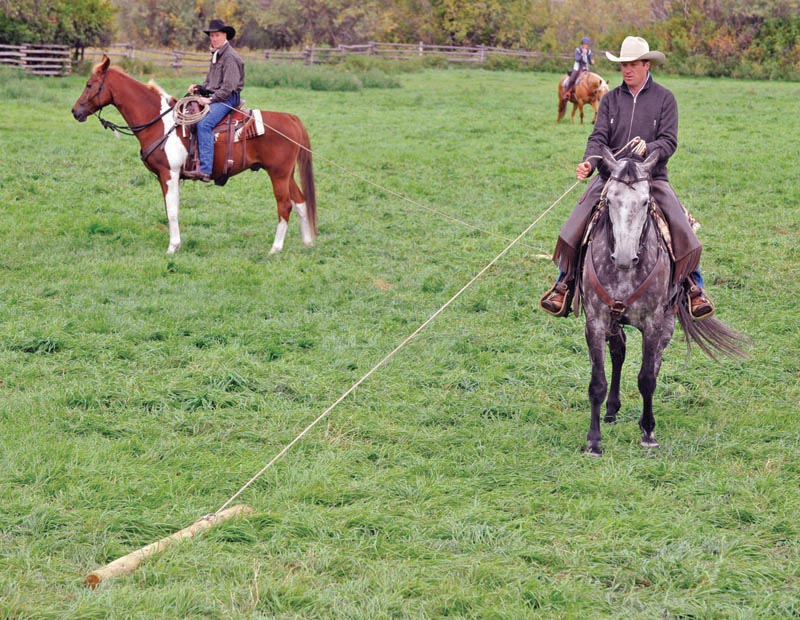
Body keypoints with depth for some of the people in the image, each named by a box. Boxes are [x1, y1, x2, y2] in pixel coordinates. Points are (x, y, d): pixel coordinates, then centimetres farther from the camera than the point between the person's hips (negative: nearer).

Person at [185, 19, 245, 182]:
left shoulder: (230, 57, -11)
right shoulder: (216, 55, 20)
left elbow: (228, 86, -17)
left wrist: (211, 99, -20)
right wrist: (198, 88, 7)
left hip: (228, 98, -10)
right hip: (214, 97, 11)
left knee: (204, 123, -30)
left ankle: (205, 170, -38)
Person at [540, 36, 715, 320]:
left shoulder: (664, 98, 5)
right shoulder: (610, 100, 10)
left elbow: (669, 141, -3)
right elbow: (599, 138, 0)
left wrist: (648, 148, -25)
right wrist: (589, 163, -21)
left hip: (652, 177, -2)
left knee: (682, 230, -20)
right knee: (574, 227, -17)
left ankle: (693, 286, -3)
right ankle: (565, 282, -2)